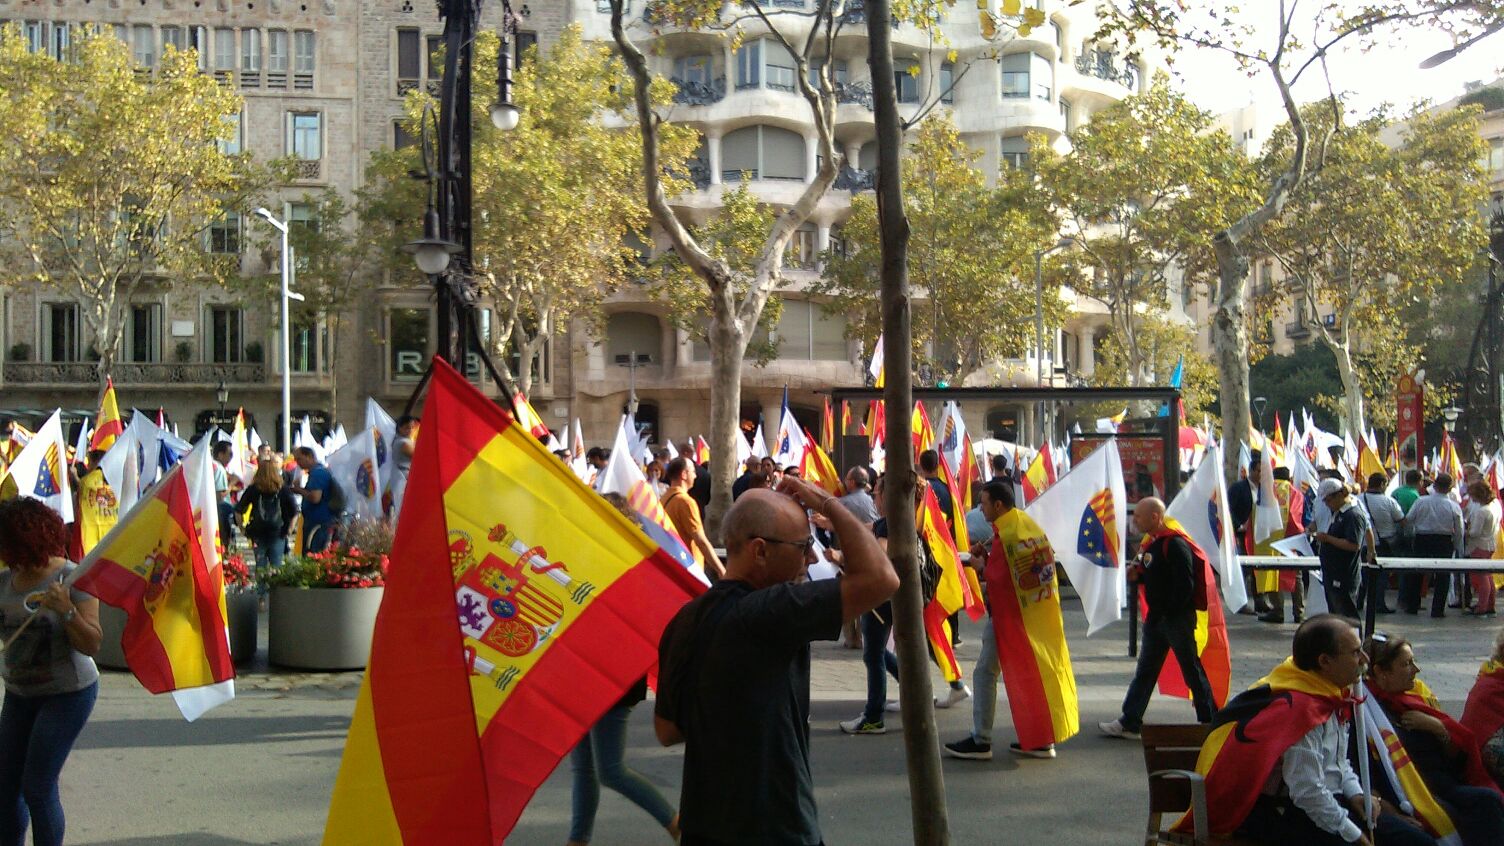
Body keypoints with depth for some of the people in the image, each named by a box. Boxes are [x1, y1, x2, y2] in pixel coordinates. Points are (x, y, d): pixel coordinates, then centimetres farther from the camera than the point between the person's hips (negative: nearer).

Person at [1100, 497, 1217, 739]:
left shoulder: (1175, 544, -19)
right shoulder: (1152, 542, 12)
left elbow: (1185, 583, -23)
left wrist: (1169, 610, -19)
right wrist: (1137, 575, 2)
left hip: (1177, 617, -10)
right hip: (1156, 617, 10)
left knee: (1191, 669, 1)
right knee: (1145, 671, 12)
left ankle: (1209, 721, 12)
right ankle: (1129, 722, 16)